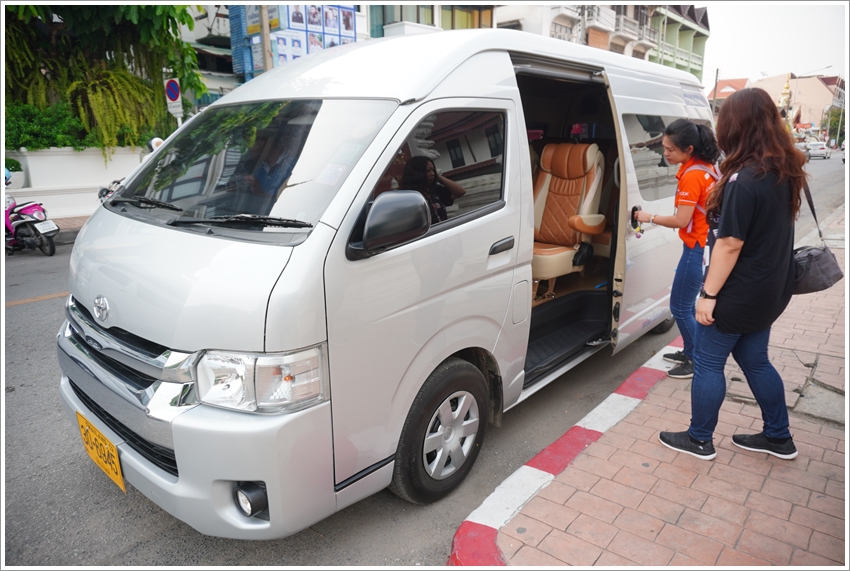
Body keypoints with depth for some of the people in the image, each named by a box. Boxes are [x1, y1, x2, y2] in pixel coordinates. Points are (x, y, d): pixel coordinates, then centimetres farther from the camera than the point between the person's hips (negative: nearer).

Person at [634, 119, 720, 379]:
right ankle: (690, 353, 33)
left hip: (698, 247, -10)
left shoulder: (692, 175, -22)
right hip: (706, 243, 10)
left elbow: (681, 220, -23)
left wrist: (650, 218, -9)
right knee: (687, 303, 20)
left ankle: (699, 361, 13)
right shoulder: (705, 167, 8)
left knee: (679, 307, 0)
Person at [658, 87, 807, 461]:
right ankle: (778, 437, 34)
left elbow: (730, 245, -23)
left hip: (739, 294, -9)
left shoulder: (744, 180, -24)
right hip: (770, 290, 9)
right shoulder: (785, 171, 4)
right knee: (755, 361, 22)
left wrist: (708, 294, -17)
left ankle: (699, 440, 22)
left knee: (708, 364, 7)